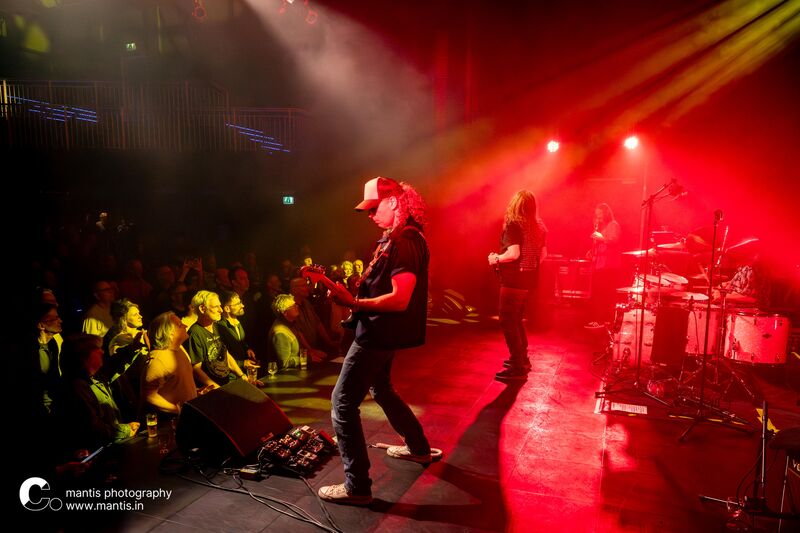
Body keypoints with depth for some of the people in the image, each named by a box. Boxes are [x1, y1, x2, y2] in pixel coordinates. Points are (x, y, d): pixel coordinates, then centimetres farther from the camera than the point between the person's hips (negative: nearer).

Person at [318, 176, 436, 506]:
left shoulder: (404, 242, -22)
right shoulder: (396, 238, 11)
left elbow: (400, 300, -29)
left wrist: (353, 303, -29)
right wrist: (354, 291, 7)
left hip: (379, 335, -11)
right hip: (384, 333, 11)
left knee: (343, 404, -5)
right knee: (381, 390, 28)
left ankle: (357, 487, 2)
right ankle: (418, 447, 42)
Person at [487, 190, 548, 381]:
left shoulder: (513, 225, -15)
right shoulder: (538, 226, 9)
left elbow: (514, 253, -24)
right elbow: (543, 254, 14)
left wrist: (496, 259, -9)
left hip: (514, 279, -9)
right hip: (529, 279, 9)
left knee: (508, 321, -4)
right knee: (516, 319, 22)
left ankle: (518, 368, -4)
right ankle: (522, 358, 30)